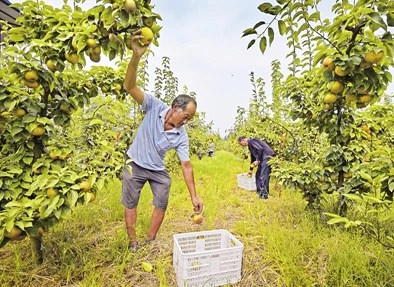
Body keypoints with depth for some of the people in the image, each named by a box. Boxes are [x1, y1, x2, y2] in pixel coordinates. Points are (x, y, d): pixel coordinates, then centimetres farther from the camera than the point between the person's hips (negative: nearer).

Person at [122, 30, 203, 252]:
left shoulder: (181, 136, -18)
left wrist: (194, 196, -17)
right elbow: (130, 87, -33)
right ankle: (133, 242, 28)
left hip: (158, 170, 3)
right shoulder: (154, 106, -22)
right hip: (135, 164, -2)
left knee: (161, 205, 6)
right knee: (130, 204, 9)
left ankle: (151, 241, 28)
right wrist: (136, 56, -50)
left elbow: (186, 165, -15)